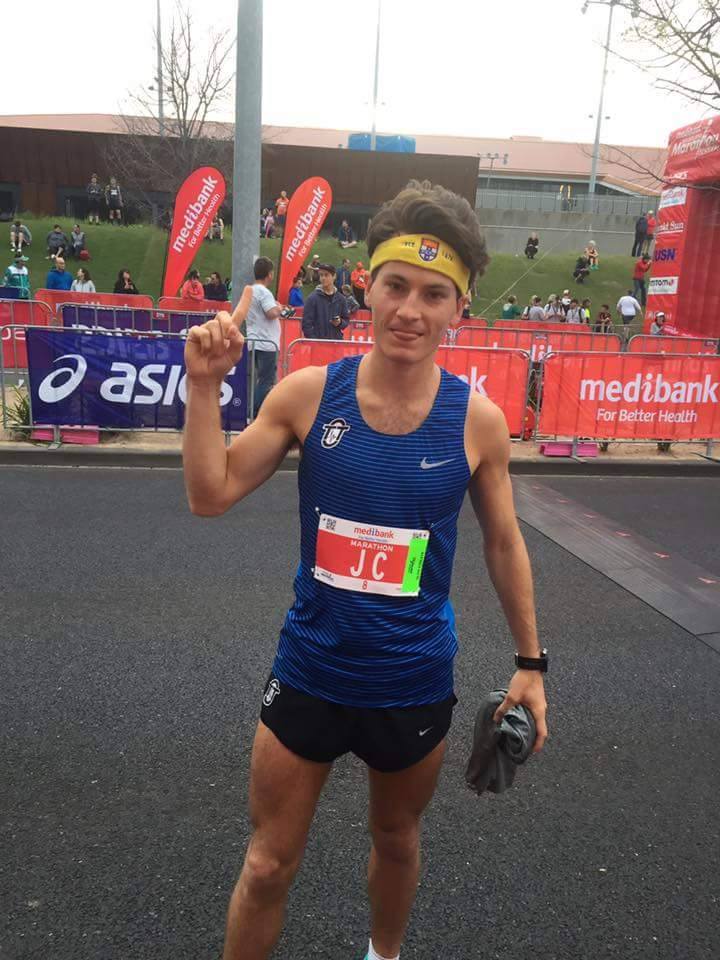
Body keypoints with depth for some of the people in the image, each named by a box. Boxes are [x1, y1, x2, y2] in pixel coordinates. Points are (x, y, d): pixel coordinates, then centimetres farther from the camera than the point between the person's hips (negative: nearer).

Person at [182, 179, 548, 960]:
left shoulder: (478, 420, -12)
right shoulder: (307, 393, -12)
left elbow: (503, 545, 0)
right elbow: (211, 496, -9)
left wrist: (530, 662, 6)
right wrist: (205, 386, -20)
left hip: (415, 683, 1)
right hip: (308, 673, 0)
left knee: (396, 841, 26)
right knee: (268, 865, 14)